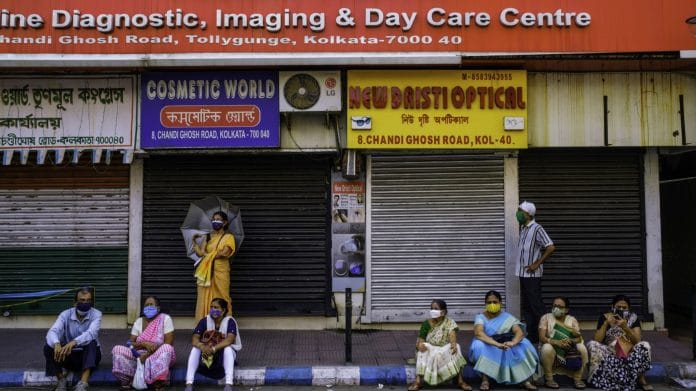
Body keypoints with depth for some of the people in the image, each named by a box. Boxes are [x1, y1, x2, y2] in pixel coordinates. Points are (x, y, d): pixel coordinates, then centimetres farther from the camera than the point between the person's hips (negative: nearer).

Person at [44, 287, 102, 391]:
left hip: (89, 355, -2)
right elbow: (52, 332, -23)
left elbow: (91, 333, -31)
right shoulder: (65, 314, -7)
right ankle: (61, 380, -17)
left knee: (91, 343, -35)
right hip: (70, 355, 2)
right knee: (48, 347, -22)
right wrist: (56, 344, -47)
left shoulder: (96, 314, -12)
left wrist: (73, 343, -49)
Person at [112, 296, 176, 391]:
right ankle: (127, 380, -11)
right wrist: (144, 344, -20)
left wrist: (149, 353, -21)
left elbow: (168, 344, -14)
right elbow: (131, 343, 0)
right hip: (141, 354, 4)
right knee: (117, 349, -17)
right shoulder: (139, 321, 5)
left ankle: (158, 383, -31)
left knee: (166, 348, -38)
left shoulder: (165, 319, -7)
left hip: (159, 355, -4)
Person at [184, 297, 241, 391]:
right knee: (195, 349, -26)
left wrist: (214, 349, -44)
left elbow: (230, 339, -30)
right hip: (206, 352, 3)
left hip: (223, 352, -2)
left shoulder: (230, 321, -15)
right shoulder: (205, 320, -7)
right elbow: (194, 338, -16)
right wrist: (202, 347, -39)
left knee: (228, 349, -35)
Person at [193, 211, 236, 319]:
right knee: (206, 298, 1)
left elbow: (223, 253, -12)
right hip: (206, 272, 3)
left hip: (220, 271, -3)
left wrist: (207, 255, -2)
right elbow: (200, 253, 2)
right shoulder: (208, 236, 13)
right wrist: (194, 241, -4)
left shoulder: (229, 237, 2)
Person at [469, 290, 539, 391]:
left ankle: (525, 379, -20)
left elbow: (519, 332, -16)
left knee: (524, 344, -22)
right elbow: (478, 333, -27)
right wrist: (497, 344, -42)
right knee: (478, 345, -34)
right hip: (487, 350, -2)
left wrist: (513, 342, -40)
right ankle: (485, 380, -24)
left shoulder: (508, 317, 0)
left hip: (506, 351, 2)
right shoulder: (481, 317, -7)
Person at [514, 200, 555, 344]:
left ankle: (540, 336, 5)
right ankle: (531, 335, 20)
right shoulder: (522, 228, 12)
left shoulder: (537, 229, -13)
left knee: (536, 305, -3)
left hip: (532, 275, -9)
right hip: (523, 273, 9)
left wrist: (537, 264, -15)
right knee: (526, 306, 12)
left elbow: (551, 247, -20)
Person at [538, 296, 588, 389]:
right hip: (553, 347, -2)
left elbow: (579, 338, -10)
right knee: (547, 348, -35)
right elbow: (542, 338, -16)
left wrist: (571, 341, -35)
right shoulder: (546, 318, -6)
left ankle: (577, 379, -12)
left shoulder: (572, 319, 0)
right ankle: (549, 378, -19)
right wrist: (556, 342, -35)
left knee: (582, 348, -25)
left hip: (569, 350, 2)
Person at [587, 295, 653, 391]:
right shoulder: (604, 317, -3)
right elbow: (597, 340, -10)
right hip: (609, 353, -1)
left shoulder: (633, 318, 0)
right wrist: (606, 324, -21)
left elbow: (637, 340, -11)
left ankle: (641, 379, -16)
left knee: (644, 345, -27)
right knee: (592, 345, -28)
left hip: (630, 353, 1)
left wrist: (625, 327, -26)